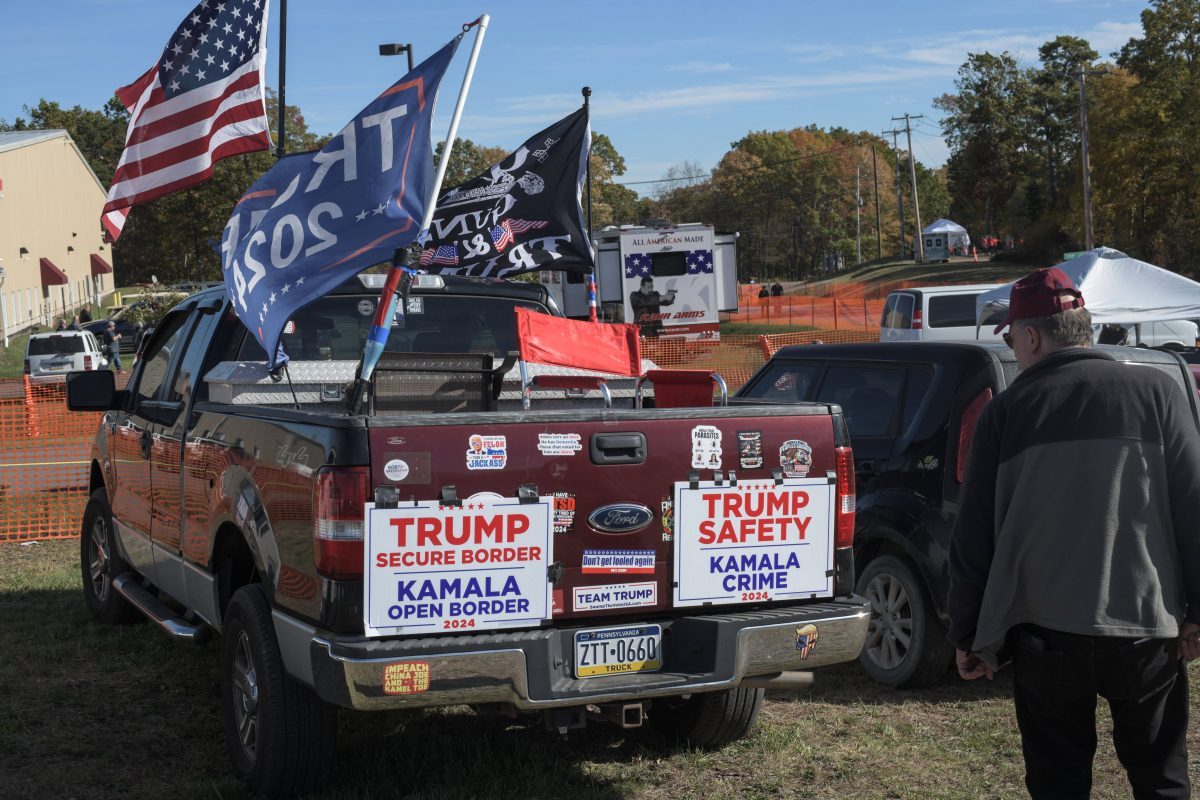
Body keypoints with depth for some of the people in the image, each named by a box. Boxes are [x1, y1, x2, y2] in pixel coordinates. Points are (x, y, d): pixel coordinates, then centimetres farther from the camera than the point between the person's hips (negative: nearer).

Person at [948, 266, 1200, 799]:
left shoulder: (1006, 412, 0)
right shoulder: (1157, 394, -1)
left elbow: (971, 537, 2)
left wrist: (966, 636, 10)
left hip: (1044, 634, 0)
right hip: (1146, 631, 0)